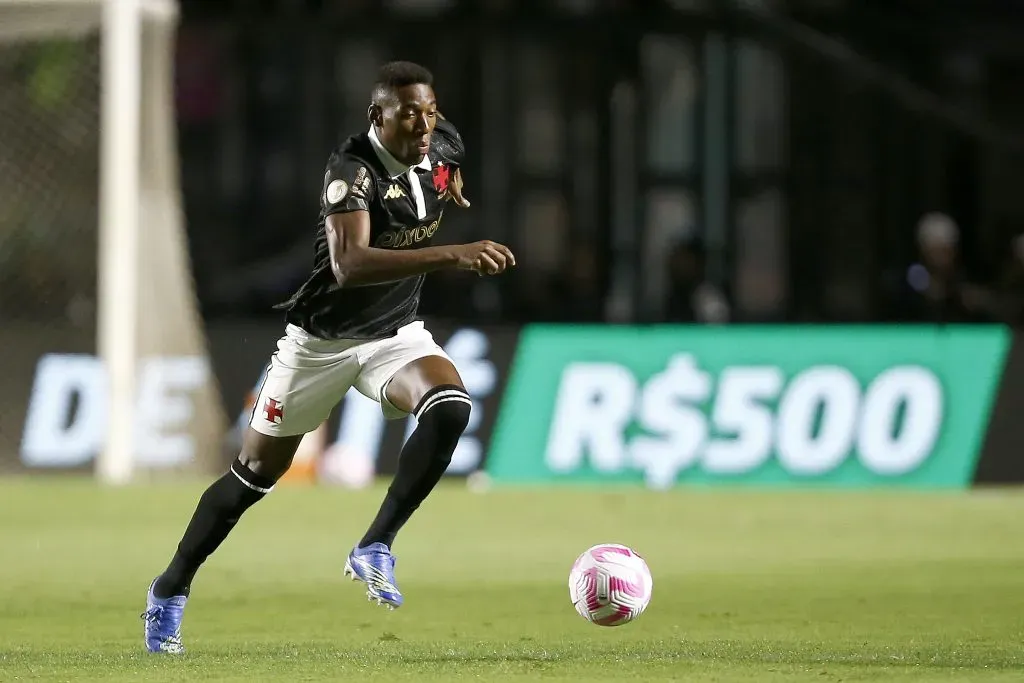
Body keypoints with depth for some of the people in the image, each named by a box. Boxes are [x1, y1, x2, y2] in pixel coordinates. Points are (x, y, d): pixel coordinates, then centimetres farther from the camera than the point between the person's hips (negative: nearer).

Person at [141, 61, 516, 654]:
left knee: (451, 406, -28)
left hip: (396, 333, 4)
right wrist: (453, 255, -51)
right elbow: (349, 265, -46)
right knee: (255, 475, 8)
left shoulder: (444, 147, -8)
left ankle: (375, 550, -19)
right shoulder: (353, 169, -28)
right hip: (321, 340, -4)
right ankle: (170, 591, 28)